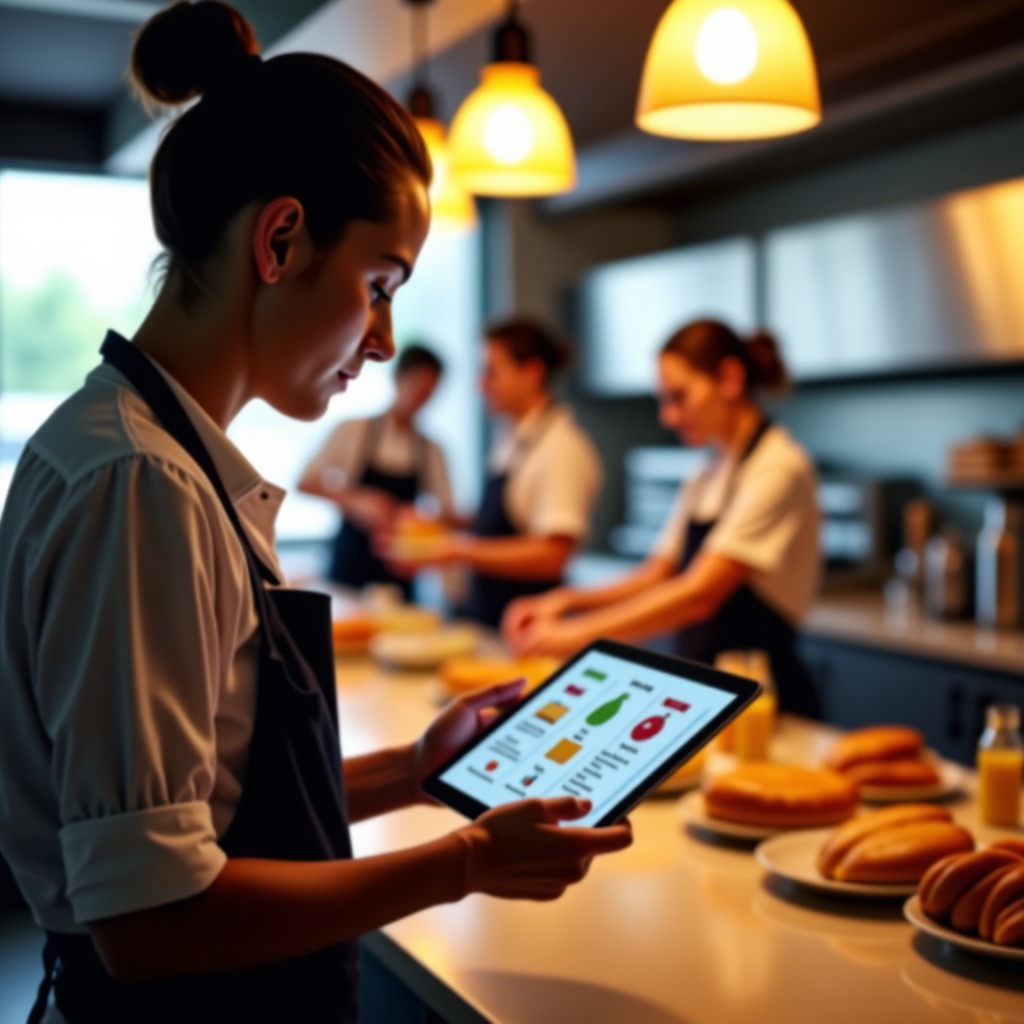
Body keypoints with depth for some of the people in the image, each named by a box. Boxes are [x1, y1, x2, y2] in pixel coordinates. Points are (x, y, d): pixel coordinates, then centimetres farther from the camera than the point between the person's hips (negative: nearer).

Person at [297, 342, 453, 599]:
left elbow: (446, 513, 5)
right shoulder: (353, 432, 0)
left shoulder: (430, 452, 5)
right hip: (350, 567, -2)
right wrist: (356, 502, -17)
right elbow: (306, 483, -2)